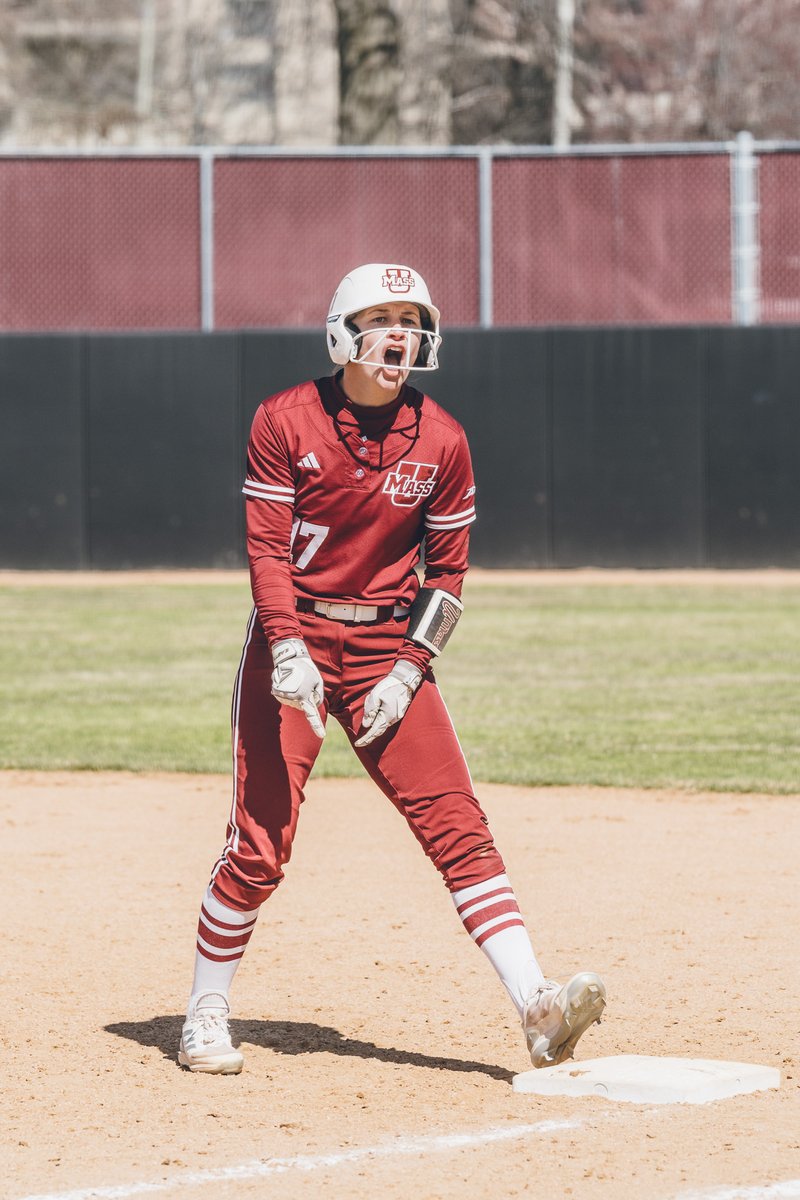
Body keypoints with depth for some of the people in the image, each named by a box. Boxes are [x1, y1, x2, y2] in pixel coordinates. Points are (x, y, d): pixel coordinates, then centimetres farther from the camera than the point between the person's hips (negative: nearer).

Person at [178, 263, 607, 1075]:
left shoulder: (441, 442, 0)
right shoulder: (285, 422, -6)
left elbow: (447, 571, 5)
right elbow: (267, 550, -9)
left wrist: (406, 673, -6)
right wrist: (290, 654, -23)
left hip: (389, 646, 2)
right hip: (293, 639, -2)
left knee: (457, 826, -9)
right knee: (259, 845, -5)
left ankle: (536, 1008, -16)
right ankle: (206, 1016, 11)